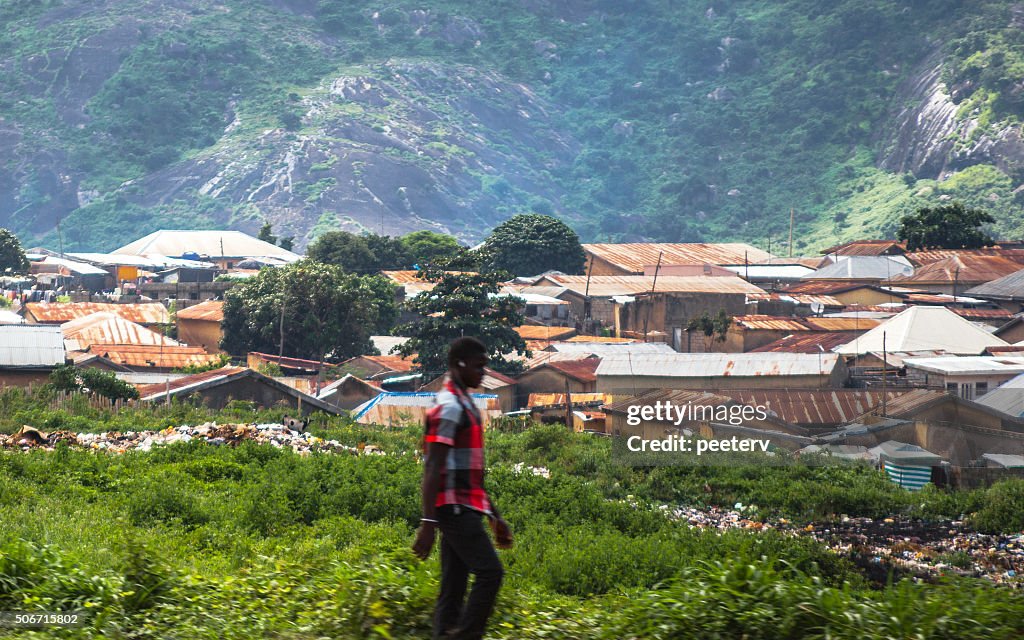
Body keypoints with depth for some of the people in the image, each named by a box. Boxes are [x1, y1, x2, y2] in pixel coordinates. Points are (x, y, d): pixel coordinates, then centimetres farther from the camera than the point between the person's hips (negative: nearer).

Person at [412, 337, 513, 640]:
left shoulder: (464, 405, 20)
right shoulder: (448, 407, -11)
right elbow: (432, 468, -18)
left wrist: (495, 516, 26)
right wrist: (428, 522, -23)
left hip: (465, 509, 9)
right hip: (455, 508, -9)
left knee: (454, 587, 5)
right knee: (490, 571, -14)